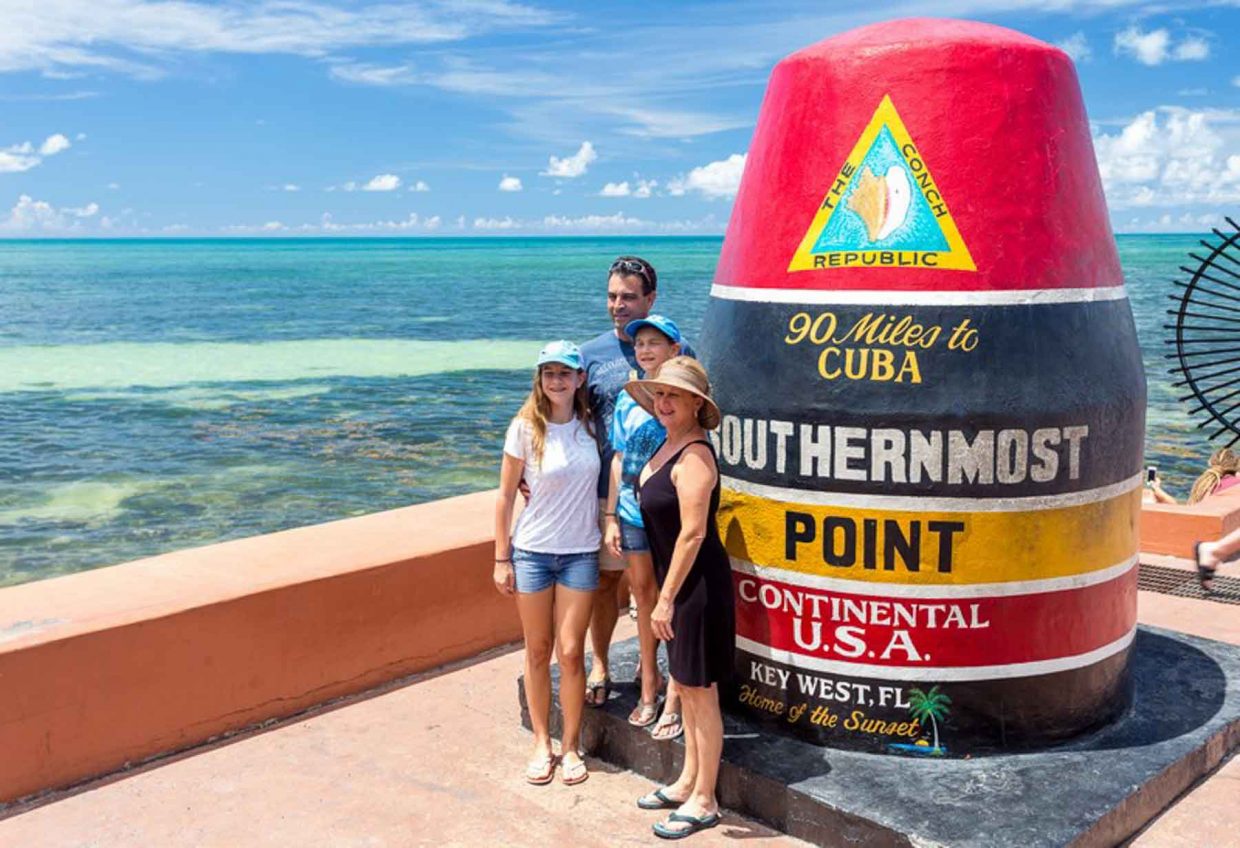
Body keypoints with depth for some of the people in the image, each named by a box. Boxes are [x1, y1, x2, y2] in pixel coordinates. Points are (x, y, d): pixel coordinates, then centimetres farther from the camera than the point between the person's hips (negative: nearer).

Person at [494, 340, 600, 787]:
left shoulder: (589, 426, 0)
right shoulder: (525, 428, -8)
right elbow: (505, 496, -3)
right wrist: (501, 559, -3)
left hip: (580, 553, 1)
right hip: (532, 552, -1)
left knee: (571, 652, 1)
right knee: (538, 651, 9)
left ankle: (571, 746, 16)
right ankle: (542, 743, 23)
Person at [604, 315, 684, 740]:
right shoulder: (627, 399, 7)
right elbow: (619, 460, 11)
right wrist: (611, 517, 8)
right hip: (634, 513, 5)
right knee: (644, 595, 14)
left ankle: (674, 697, 12)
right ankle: (649, 683, 29)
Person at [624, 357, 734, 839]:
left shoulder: (694, 456, -21)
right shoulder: (669, 444, 8)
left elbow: (693, 533, -23)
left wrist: (666, 598, -20)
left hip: (698, 583, -10)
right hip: (678, 580, 10)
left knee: (700, 692, 2)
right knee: (685, 685, 19)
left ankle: (704, 803, 15)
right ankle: (688, 782, 34)